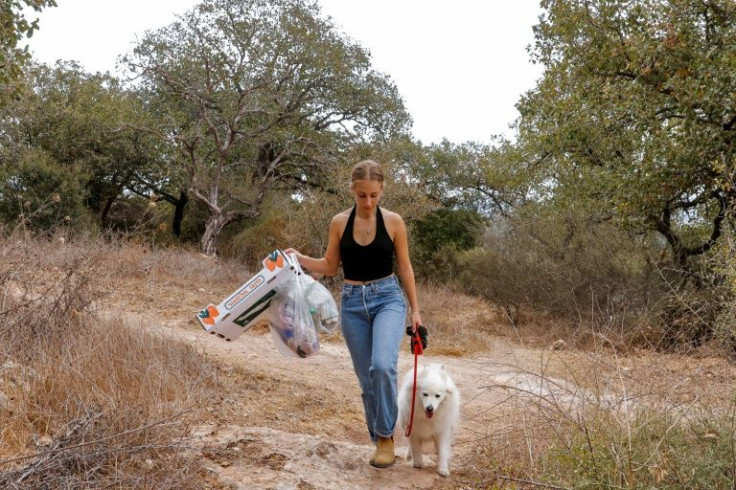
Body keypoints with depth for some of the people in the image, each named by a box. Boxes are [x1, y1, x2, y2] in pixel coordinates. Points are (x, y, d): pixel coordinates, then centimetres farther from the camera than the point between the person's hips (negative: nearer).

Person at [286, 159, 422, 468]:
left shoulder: (393, 221, -4)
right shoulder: (339, 222, 0)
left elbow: (405, 267, 3)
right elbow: (331, 267, 9)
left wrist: (415, 309, 4)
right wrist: (299, 259, -8)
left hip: (388, 298, -2)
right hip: (352, 302, 2)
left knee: (383, 365, -25)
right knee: (366, 376, 7)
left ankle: (386, 436, -7)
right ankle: (379, 439, 24)